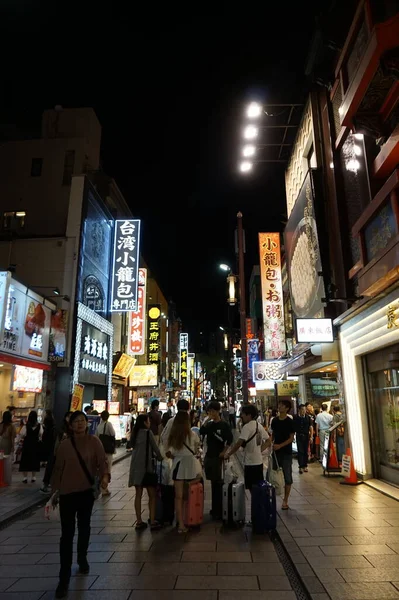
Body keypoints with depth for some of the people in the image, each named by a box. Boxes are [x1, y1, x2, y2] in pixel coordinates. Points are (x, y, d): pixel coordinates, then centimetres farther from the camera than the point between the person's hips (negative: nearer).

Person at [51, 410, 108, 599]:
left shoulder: (94, 441, -7)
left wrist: (104, 476, -30)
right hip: (67, 492, 0)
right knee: (67, 534, -1)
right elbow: (58, 468, 3)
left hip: (87, 491, 0)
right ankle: (64, 578, 8)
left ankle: (82, 560, 42)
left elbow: (102, 461, -13)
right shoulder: (64, 444, -3)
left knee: (84, 527, 18)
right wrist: (54, 489, 5)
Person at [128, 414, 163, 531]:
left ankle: (139, 522, 17)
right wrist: (160, 457, 15)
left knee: (138, 494, 12)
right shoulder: (148, 432, -10)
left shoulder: (135, 433, 9)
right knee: (152, 495, 3)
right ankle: (152, 522, 4)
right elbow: (155, 447, -3)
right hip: (146, 466, -7)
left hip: (135, 467, 7)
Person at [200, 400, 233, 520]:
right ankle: (215, 508, 26)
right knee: (213, 483, 14)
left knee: (217, 484, -1)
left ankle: (218, 511, 7)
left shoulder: (224, 425, -8)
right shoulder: (209, 424, 8)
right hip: (208, 456, 6)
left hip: (217, 457, -6)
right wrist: (205, 422, -10)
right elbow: (201, 433, 0)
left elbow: (230, 439, -14)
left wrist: (224, 452, -14)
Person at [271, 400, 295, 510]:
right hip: (276, 452, 4)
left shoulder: (290, 422, -9)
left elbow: (291, 438, -11)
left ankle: (285, 501, 16)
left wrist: (280, 445, -20)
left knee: (287, 476, 5)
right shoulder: (274, 420, 4)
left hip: (286, 453, -4)